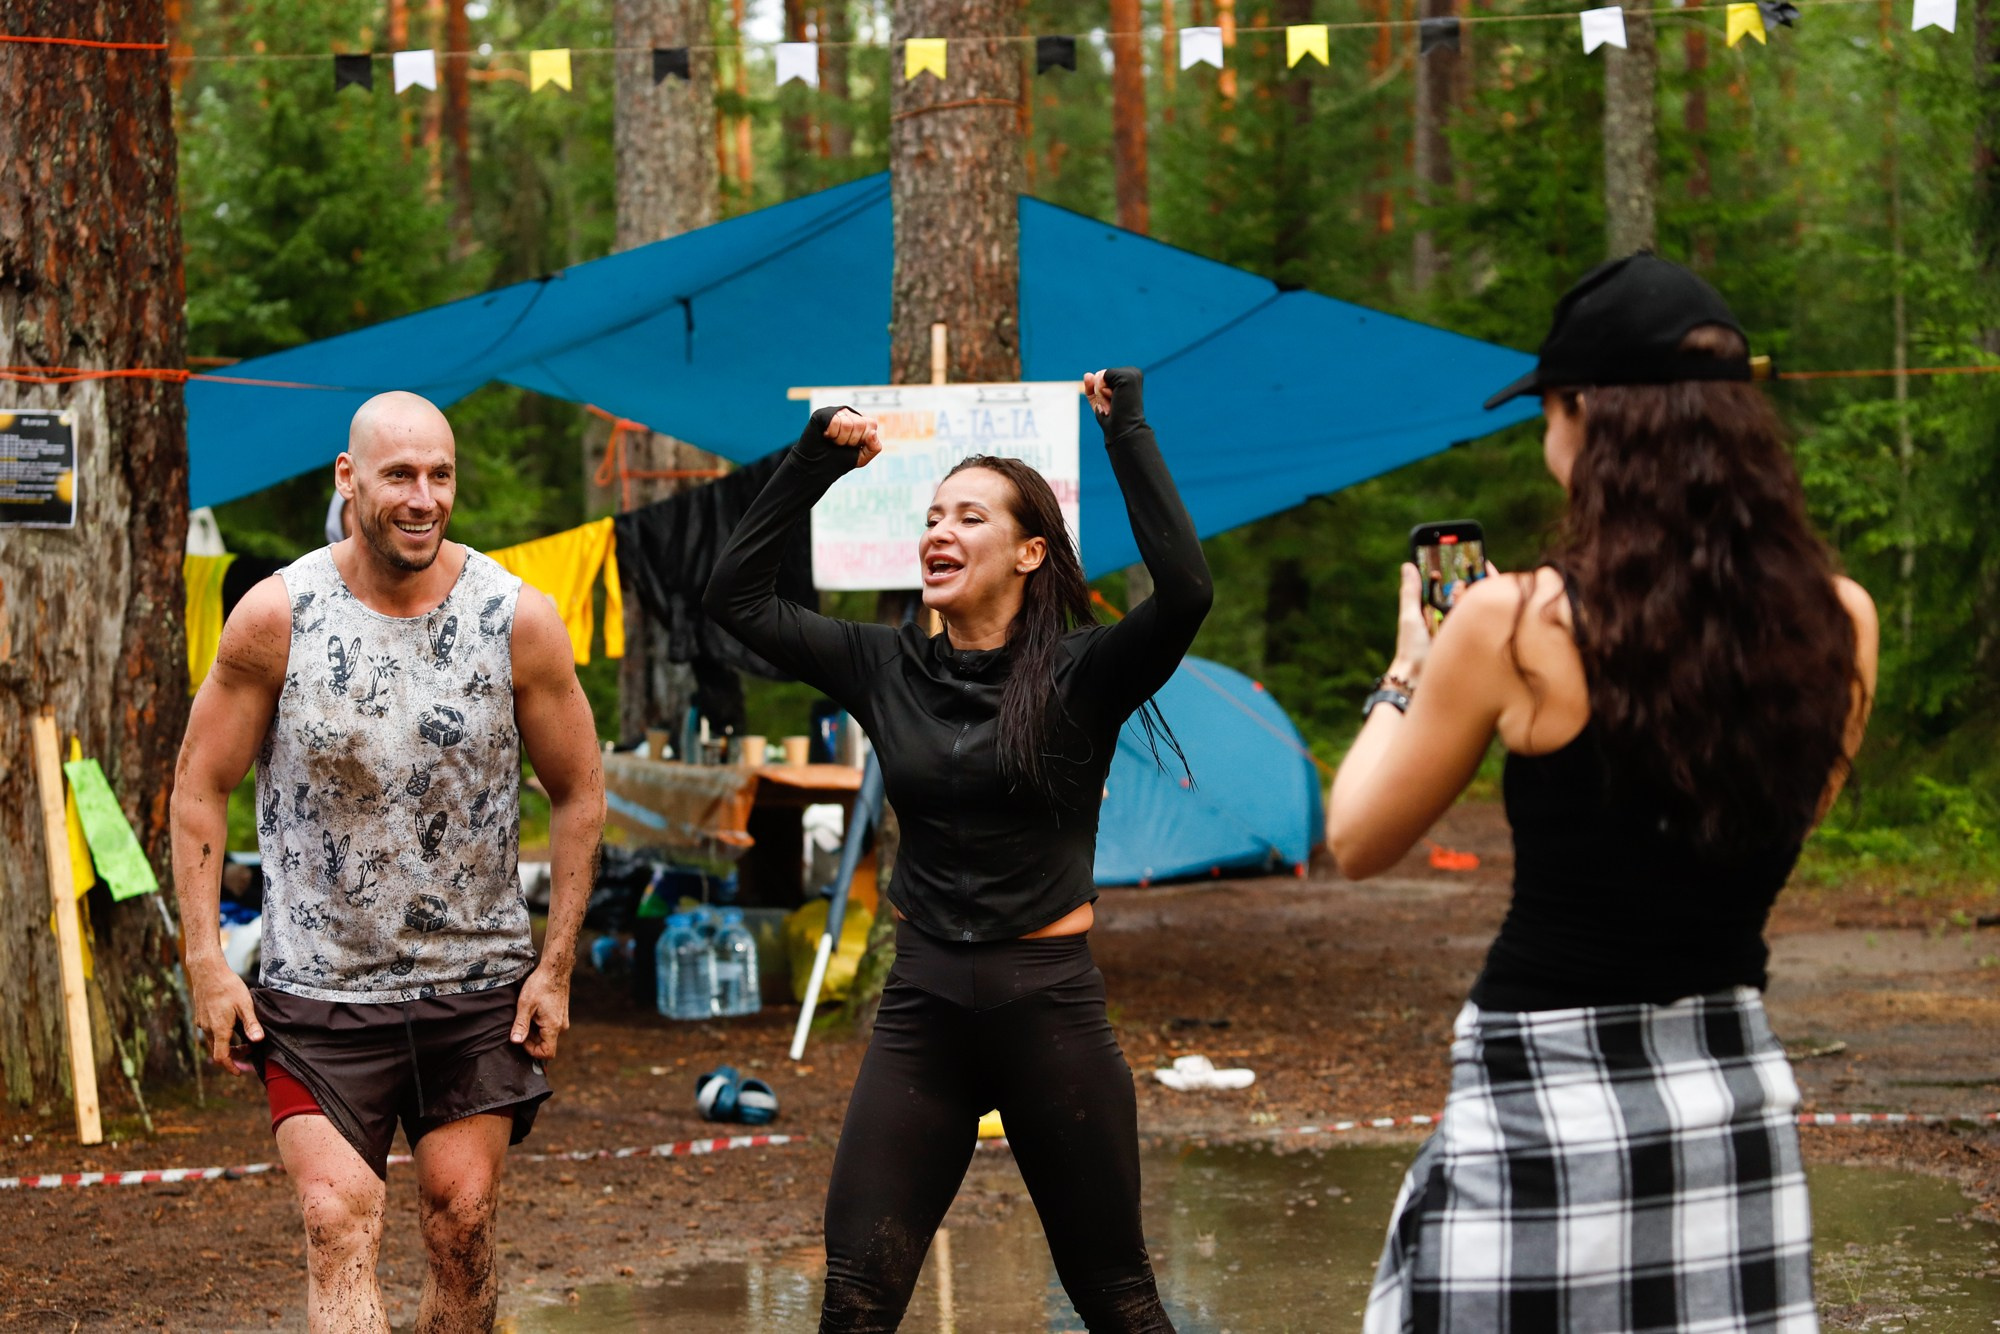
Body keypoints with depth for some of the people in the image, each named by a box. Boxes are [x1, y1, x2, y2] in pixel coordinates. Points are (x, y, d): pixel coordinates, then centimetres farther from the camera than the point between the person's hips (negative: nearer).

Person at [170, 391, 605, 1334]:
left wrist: (555, 969, 1)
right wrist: (205, 962, -6)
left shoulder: (520, 622, -6)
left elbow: (578, 794, 5)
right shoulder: (277, 618, -9)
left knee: (462, 1227, 4)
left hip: (479, 986, 2)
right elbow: (201, 785, 0)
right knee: (340, 1228, -12)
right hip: (318, 983, -1)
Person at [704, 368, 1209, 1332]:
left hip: (1050, 1005, -3)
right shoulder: (888, 668, 5)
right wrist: (816, 461, 1)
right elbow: (736, 595, 6)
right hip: (922, 1007, 3)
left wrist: (1126, 433, -19)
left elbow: (1185, 588, -24)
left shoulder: (1079, 674, -7)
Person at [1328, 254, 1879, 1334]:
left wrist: (1411, 670, 15)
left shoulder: (1515, 627, -13)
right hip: (1736, 1095, 5)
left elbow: (1356, 841, -2)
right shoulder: (1838, 626, -1)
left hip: (1542, 1105, -5)